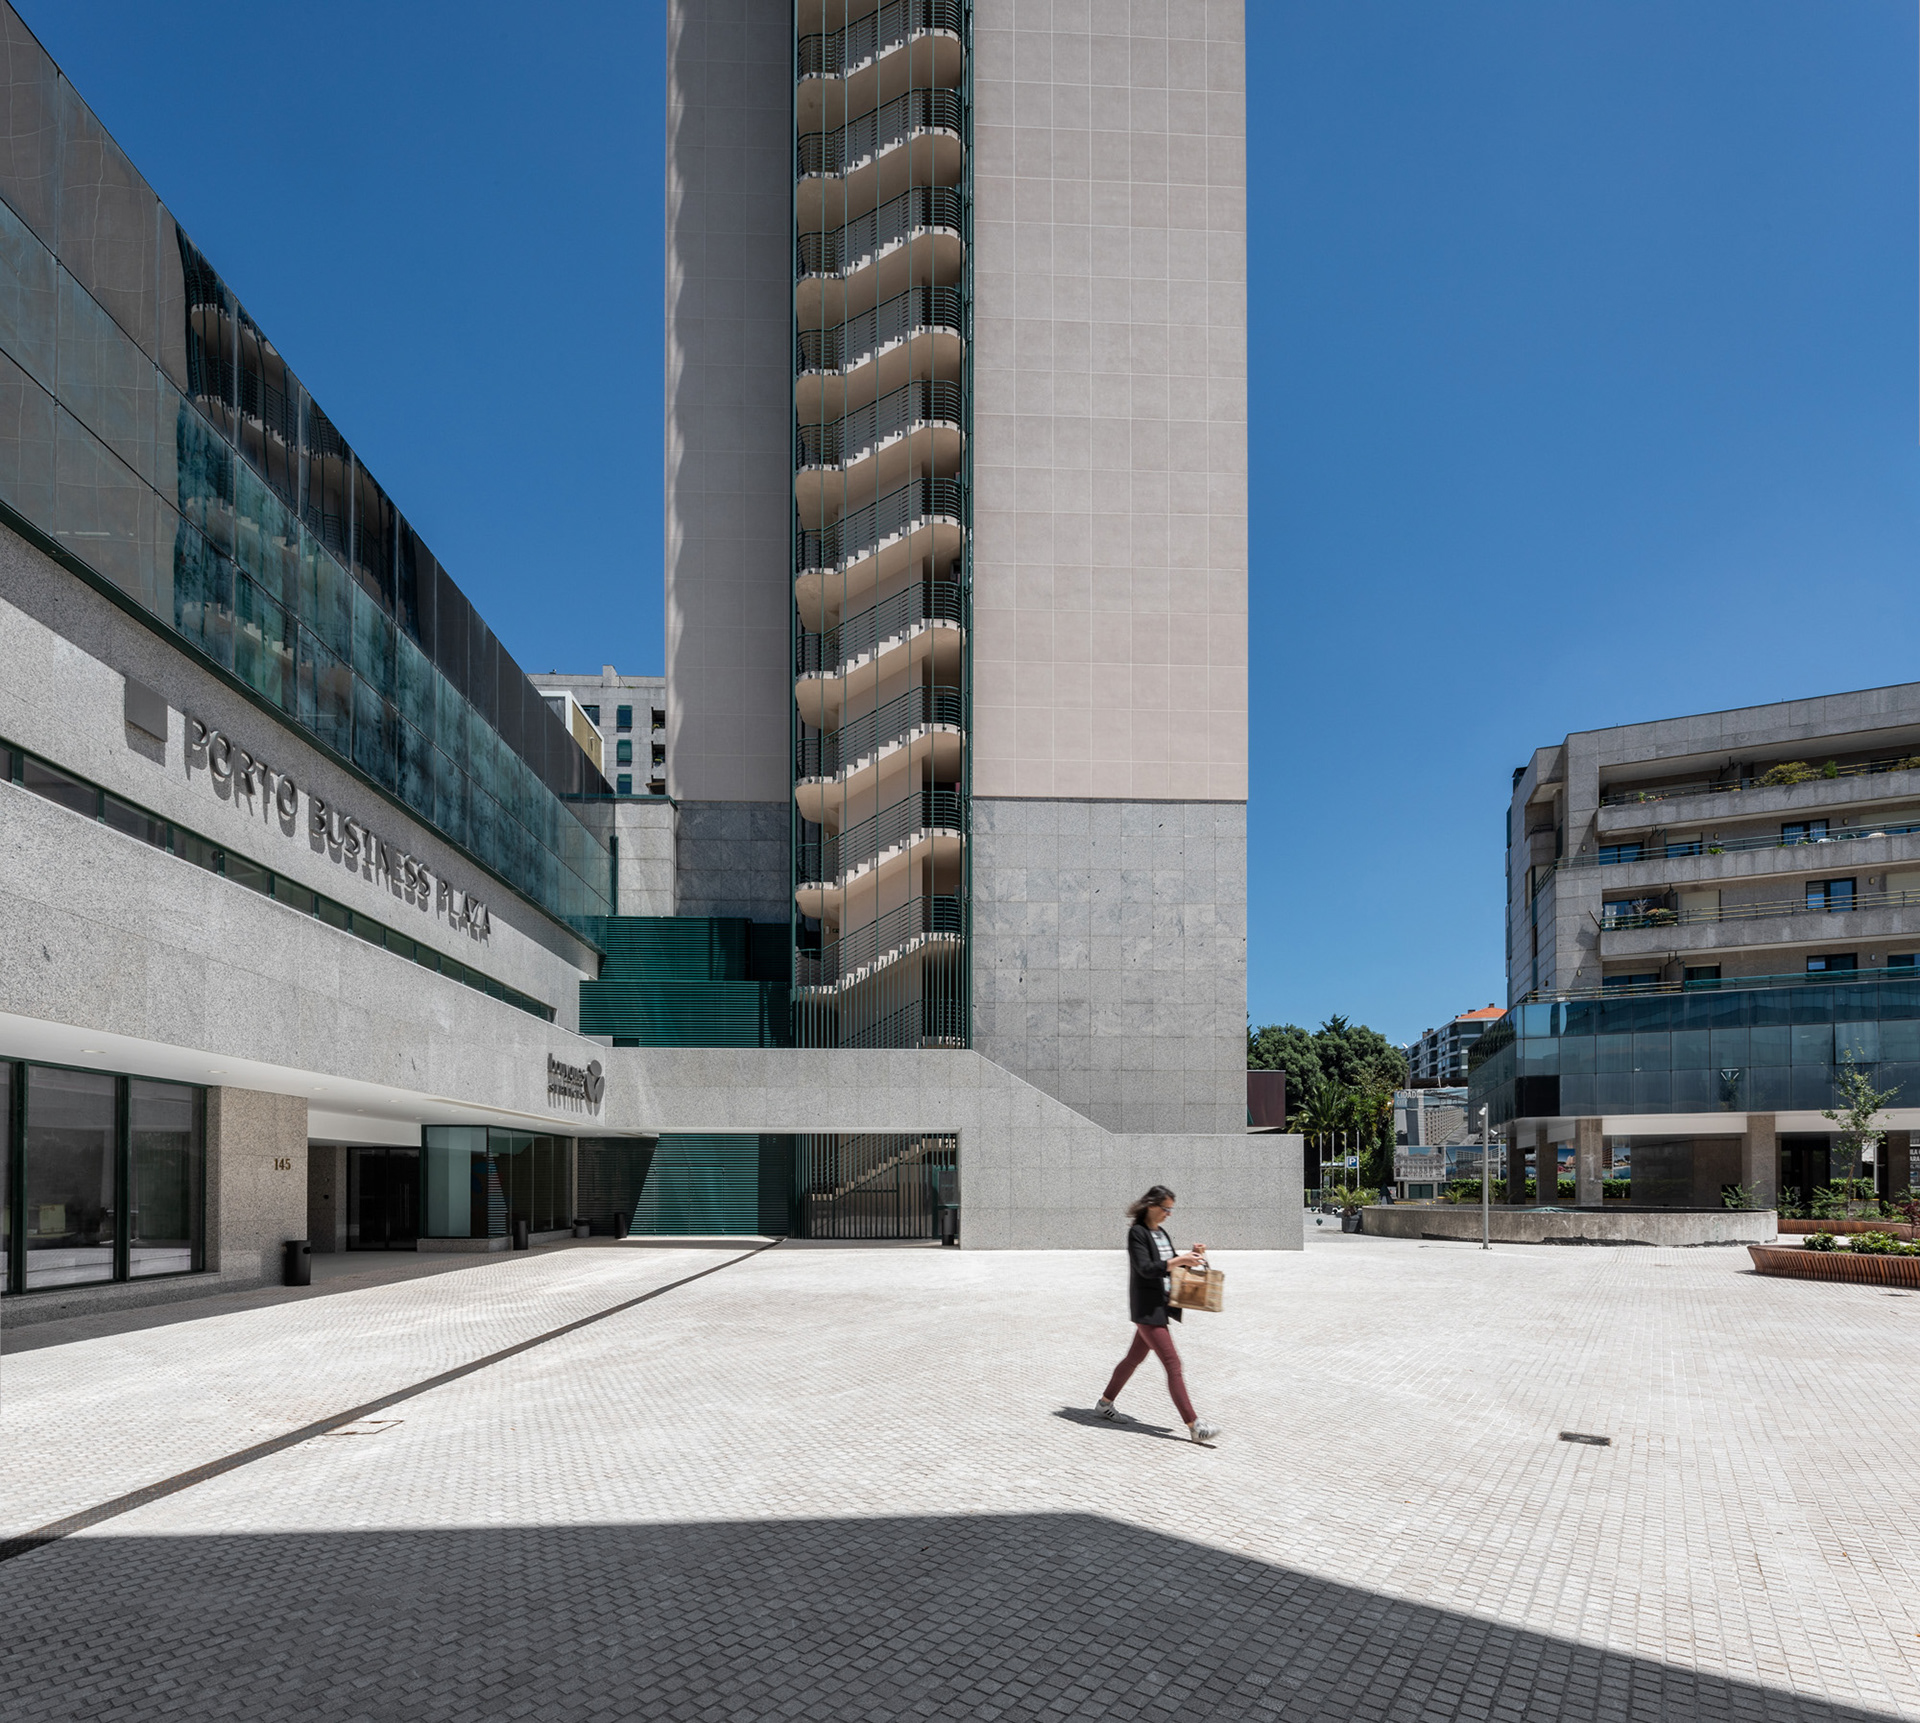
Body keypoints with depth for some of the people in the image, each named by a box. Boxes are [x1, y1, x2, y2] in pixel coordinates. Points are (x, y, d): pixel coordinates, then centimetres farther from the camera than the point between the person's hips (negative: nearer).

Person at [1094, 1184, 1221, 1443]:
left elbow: (1170, 1266, 17)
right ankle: (1194, 1426, -13)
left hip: (1161, 1305, 9)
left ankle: (1105, 1403, 34)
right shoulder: (1137, 1232, -12)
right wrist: (1178, 1260, -26)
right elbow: (1145, 1268, -21)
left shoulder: (1161, 1233, 13)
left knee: (1134, 1358, 19)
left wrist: (1191, 1256, 1)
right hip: (1146, 1308, -9)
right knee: (1173, 1365, -12)